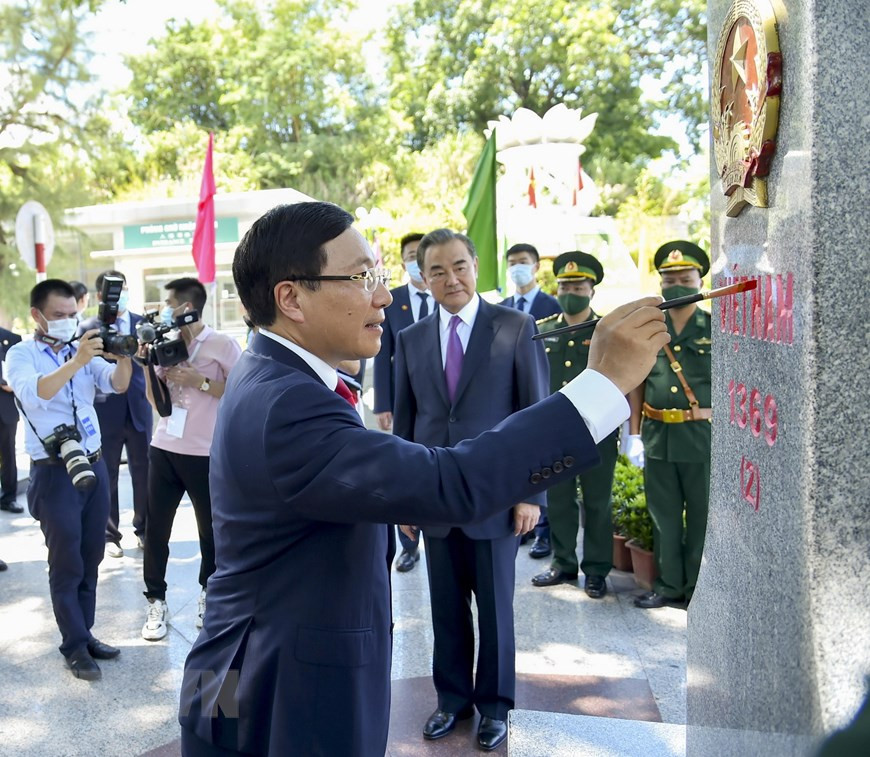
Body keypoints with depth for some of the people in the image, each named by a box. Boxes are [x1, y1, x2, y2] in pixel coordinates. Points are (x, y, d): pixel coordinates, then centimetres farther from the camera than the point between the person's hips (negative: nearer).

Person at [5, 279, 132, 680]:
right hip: (54, 471, -5)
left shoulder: (84, 351, 10)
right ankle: (75, 646, 12)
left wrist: (124, 357, -23)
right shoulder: (21, 354, -5)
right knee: (66, 563, 2)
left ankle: (85, 634, 23)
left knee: (90, 559, 12)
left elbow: (118, 384, -3)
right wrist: (76, 362, -34)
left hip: (93, 464, 5)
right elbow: (35, 393, -24)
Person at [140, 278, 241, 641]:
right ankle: (156, 602, 14)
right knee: (155, 528, 3)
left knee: (211, 528, 7)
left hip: (206, 454, -4)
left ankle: (208, 594, 27)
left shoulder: (222, 345, -7)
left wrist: (200, 382, -16)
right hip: (164, 449, 5)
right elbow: (155, 399, 14)